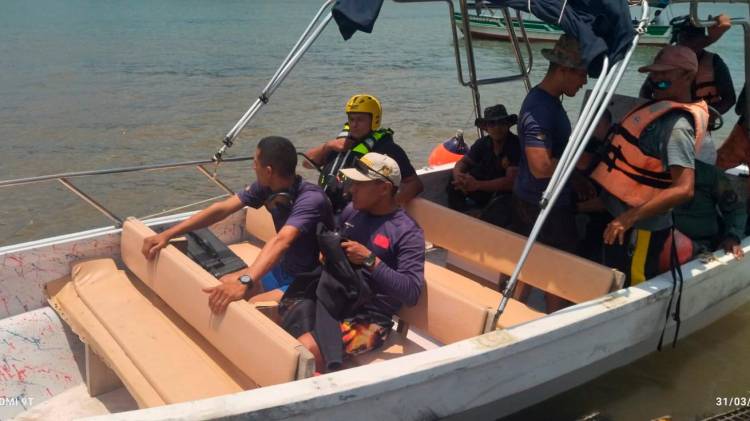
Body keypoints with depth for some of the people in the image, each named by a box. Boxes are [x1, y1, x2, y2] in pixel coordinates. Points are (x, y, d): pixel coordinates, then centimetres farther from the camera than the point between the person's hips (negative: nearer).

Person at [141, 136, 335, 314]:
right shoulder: (266, 187, -7)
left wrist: (245, 282, -58)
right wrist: (167, 234, -9)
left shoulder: (311, 199, -30)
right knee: (222, 288, 4)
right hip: (283, 269, 7)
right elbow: (222, 209, -5)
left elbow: (281, 241, -45)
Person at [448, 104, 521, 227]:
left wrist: (477, 185, -36)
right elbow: (463, 162, 3)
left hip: (510, 194, -6)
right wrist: (458, 176, -24)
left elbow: (511, 182, -27)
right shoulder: (483, 143, -2)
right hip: (487, 191, 6)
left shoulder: (517, 146, -20)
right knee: (454, 185, -9)